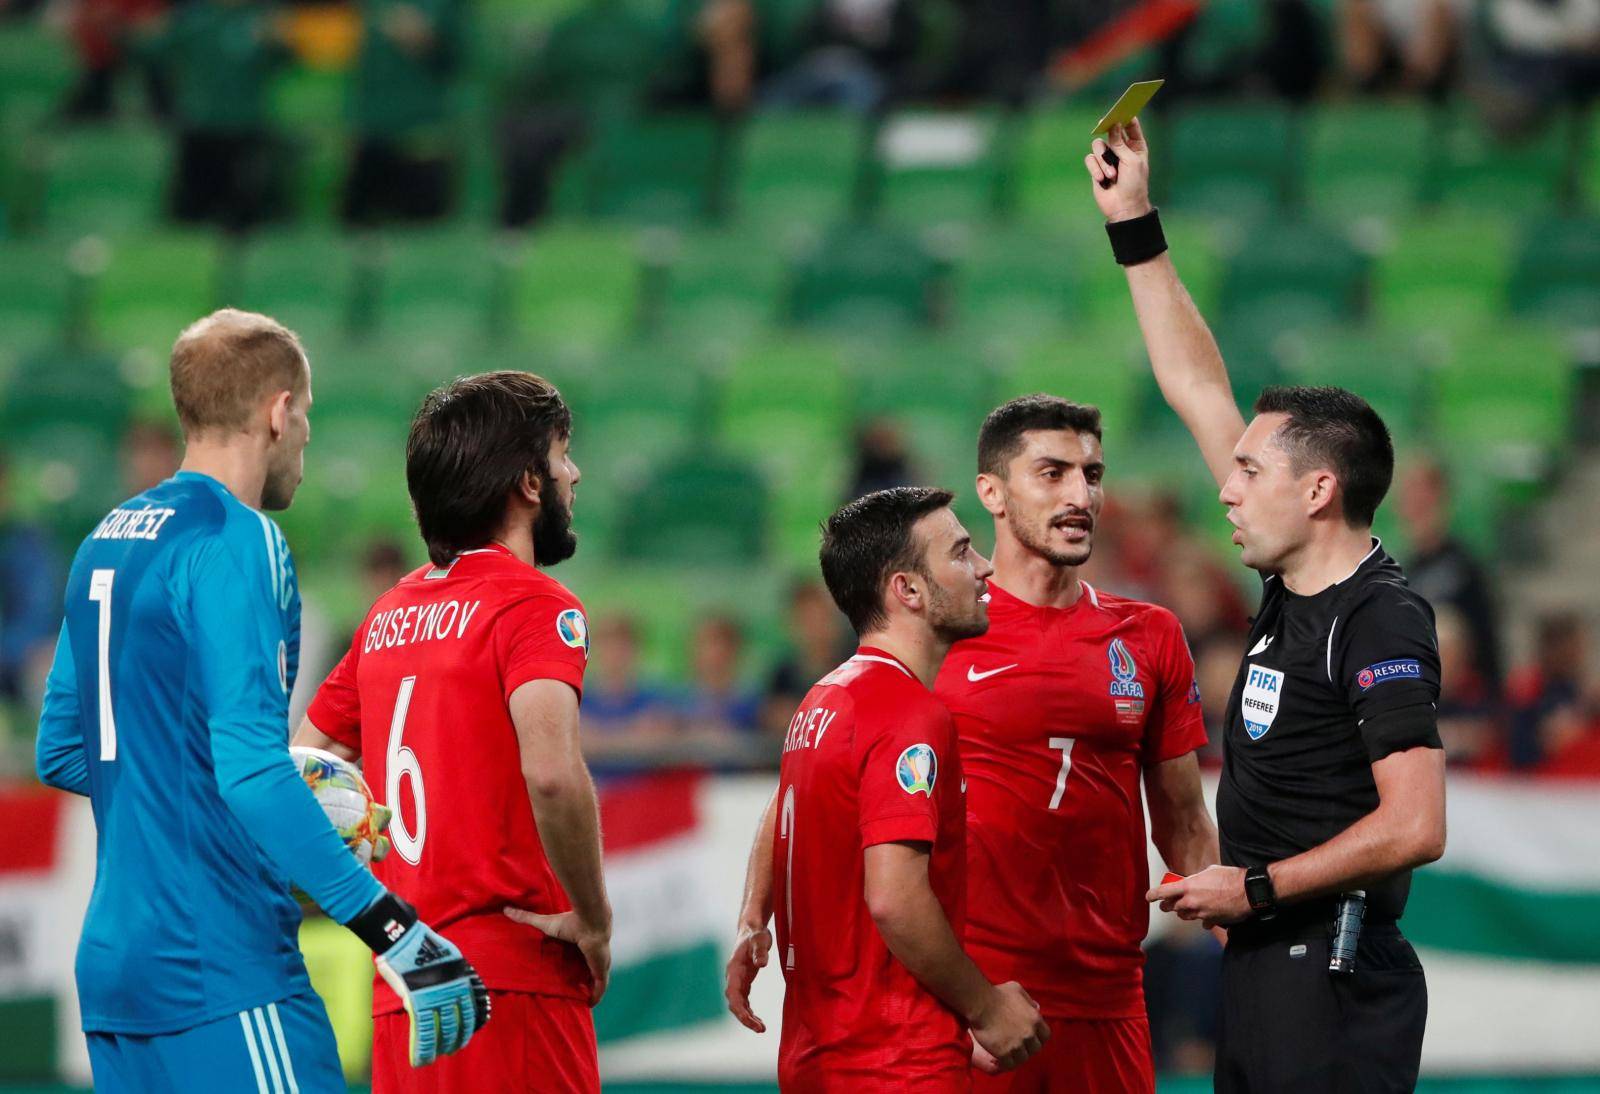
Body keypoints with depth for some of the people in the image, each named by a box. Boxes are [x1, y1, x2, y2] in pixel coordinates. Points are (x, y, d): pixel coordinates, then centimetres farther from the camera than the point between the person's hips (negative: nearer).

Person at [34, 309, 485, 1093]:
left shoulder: (106, 541, 14)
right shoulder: (237, 543, -12)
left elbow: (59, 751, 20)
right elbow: (251, 770, -20)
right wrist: (393, 930, -20)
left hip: (111, 963, 9)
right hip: (225, 975, -9)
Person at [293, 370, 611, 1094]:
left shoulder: (389, 614, 15)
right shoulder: (535, 606, -8)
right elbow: (551, 772, -24)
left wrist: (391, 902, 14)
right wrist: (592, 919, -12)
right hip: (512, 977, -7)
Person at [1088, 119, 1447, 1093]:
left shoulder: (1381, 624, -14)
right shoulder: (1291, 591, 10)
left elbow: (1415, 827, -22)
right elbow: (1200, 391, 18)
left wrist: (1256, 889, -15)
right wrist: (1134, 228, 19)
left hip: (1335, 977, -9)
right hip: (1263, 968, 9)